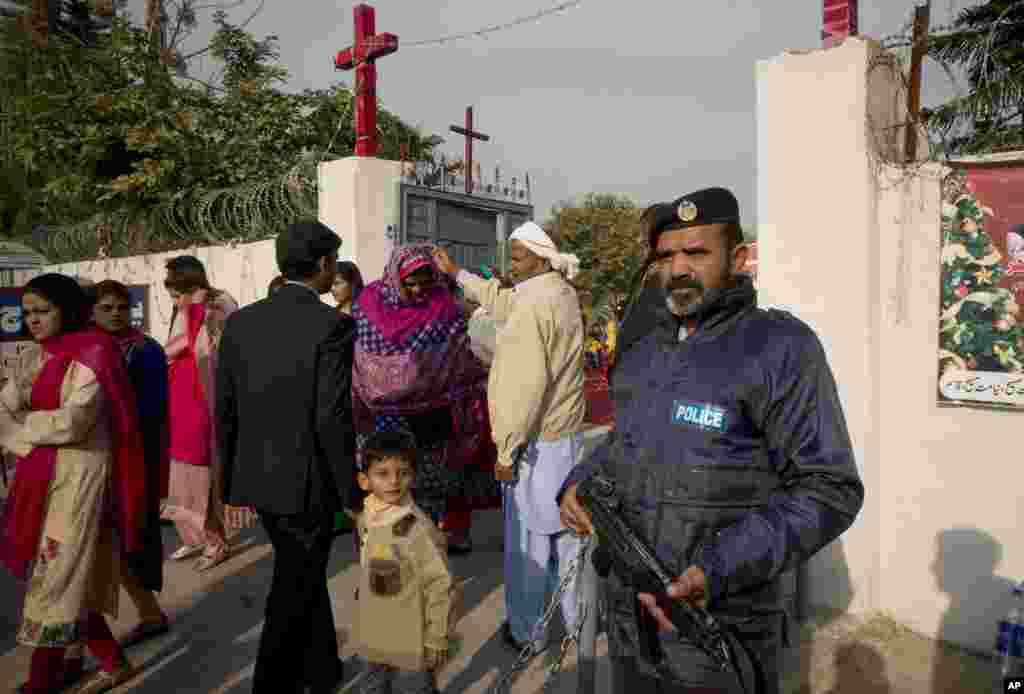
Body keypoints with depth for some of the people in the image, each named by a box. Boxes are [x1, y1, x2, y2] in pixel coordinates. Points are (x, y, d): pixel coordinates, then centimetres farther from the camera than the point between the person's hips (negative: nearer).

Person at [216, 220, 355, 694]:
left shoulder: (241, 321, 1)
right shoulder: (333, 325, -17)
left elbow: (224, 408, 4)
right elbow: (332, 418, -20)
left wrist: (231, 474, 16)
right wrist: (349, 486, -8)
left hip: (257, 476, 7)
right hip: (307, 480, -7)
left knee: (304, 576, 25)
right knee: (295, 590, 12)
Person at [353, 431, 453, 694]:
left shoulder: (418, 529, -27)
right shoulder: (366, 519, -5)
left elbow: (439, 586, -22)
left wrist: (436, 640, -16)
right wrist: (367, 628, 17)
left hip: (411, 645, -7)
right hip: (376, 641, 7)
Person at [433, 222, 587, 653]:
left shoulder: (534, 305, -21)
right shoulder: (563, 293, 6)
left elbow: (525, 386, -25)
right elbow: (505, 302, 19)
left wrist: (507, 450, -19)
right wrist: (456, 273, 24)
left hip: (537, 442, -9)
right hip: (568, 434, 9)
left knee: (528, 541, 6)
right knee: (567, 532, 19)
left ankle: (527, 632, 21)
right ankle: (575, 617, 33)